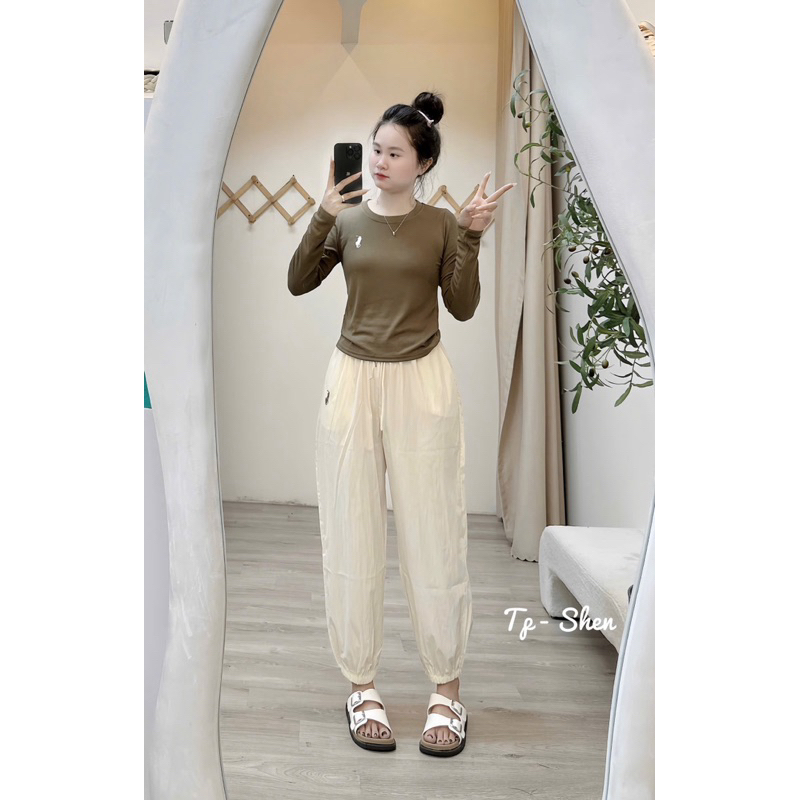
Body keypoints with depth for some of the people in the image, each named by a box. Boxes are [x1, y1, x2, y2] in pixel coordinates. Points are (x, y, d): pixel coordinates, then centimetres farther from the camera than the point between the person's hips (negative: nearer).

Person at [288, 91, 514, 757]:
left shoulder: (442, 226, 4)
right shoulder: (347, 220, 8)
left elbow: (463, 307, -5)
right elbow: (298, 283, -4)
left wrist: (472, 235, -13)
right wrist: (323, 216, -14)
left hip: (423, 383, -2)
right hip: (353, 381, 2)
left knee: (434, 535, 1)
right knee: (353, 534, 4)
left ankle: (447, 690, 15)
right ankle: (362, 686, 18)